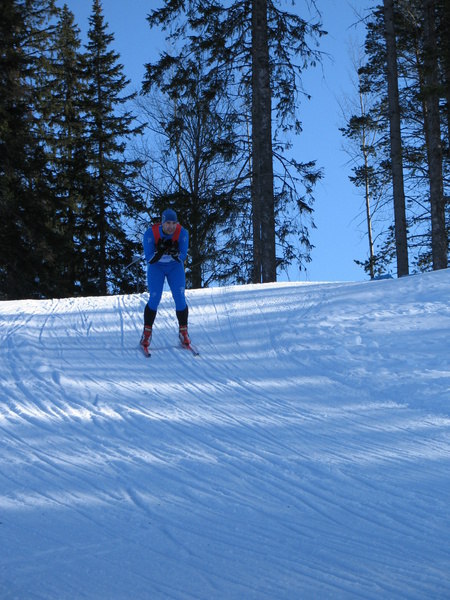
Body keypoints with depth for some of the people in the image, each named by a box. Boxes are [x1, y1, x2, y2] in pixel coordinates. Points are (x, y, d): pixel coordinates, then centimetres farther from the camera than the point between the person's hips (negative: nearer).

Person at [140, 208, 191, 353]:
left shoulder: (182, 233, -24)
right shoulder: (151, 233, -27)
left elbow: (183, 257, -20)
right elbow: (149, 259, -24)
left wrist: (174, 253, -40)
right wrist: (161, 251, -40)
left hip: (175, 267, 1)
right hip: (156, 267, -1)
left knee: (180, 299, -8)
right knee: (154, 300, -9)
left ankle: (183, 333, 8)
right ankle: (147, 333, 7)